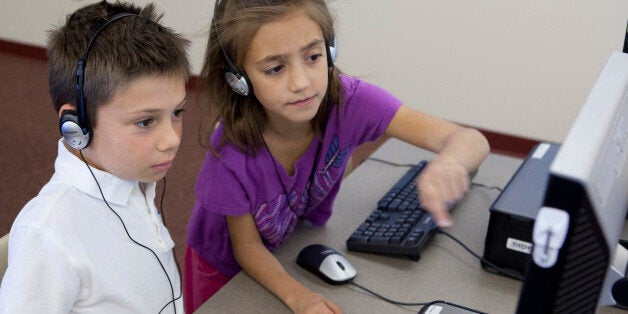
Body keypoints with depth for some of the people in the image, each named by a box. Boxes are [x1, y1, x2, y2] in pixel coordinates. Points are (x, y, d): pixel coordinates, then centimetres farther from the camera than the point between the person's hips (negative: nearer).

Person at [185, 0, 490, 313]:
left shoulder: (348, 100, -32)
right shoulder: (231, 149, -35)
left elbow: (471, 140, -39)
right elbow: (247, 246, -19)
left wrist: (448, 163, -63)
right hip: (225, 267, -2)